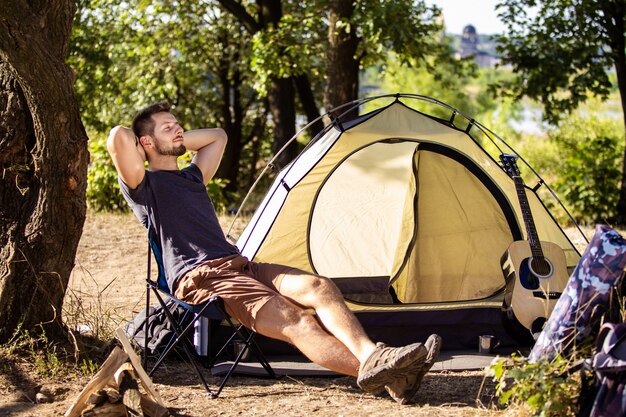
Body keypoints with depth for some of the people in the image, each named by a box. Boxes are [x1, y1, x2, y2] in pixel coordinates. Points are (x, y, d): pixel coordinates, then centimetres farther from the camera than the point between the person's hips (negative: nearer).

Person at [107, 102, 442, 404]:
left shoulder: (191, 177, 28)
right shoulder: (145, 187, 3)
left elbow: (217, 137, 43)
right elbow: (118, 137, -15)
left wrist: (178, 141, 31)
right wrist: (140, 153, 6)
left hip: (239, 265, 9)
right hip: (201, 279, -9)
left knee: (318, 286, -19)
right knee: (293, 321, -30)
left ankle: (371, 357, -41)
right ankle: (375, 372, -50)